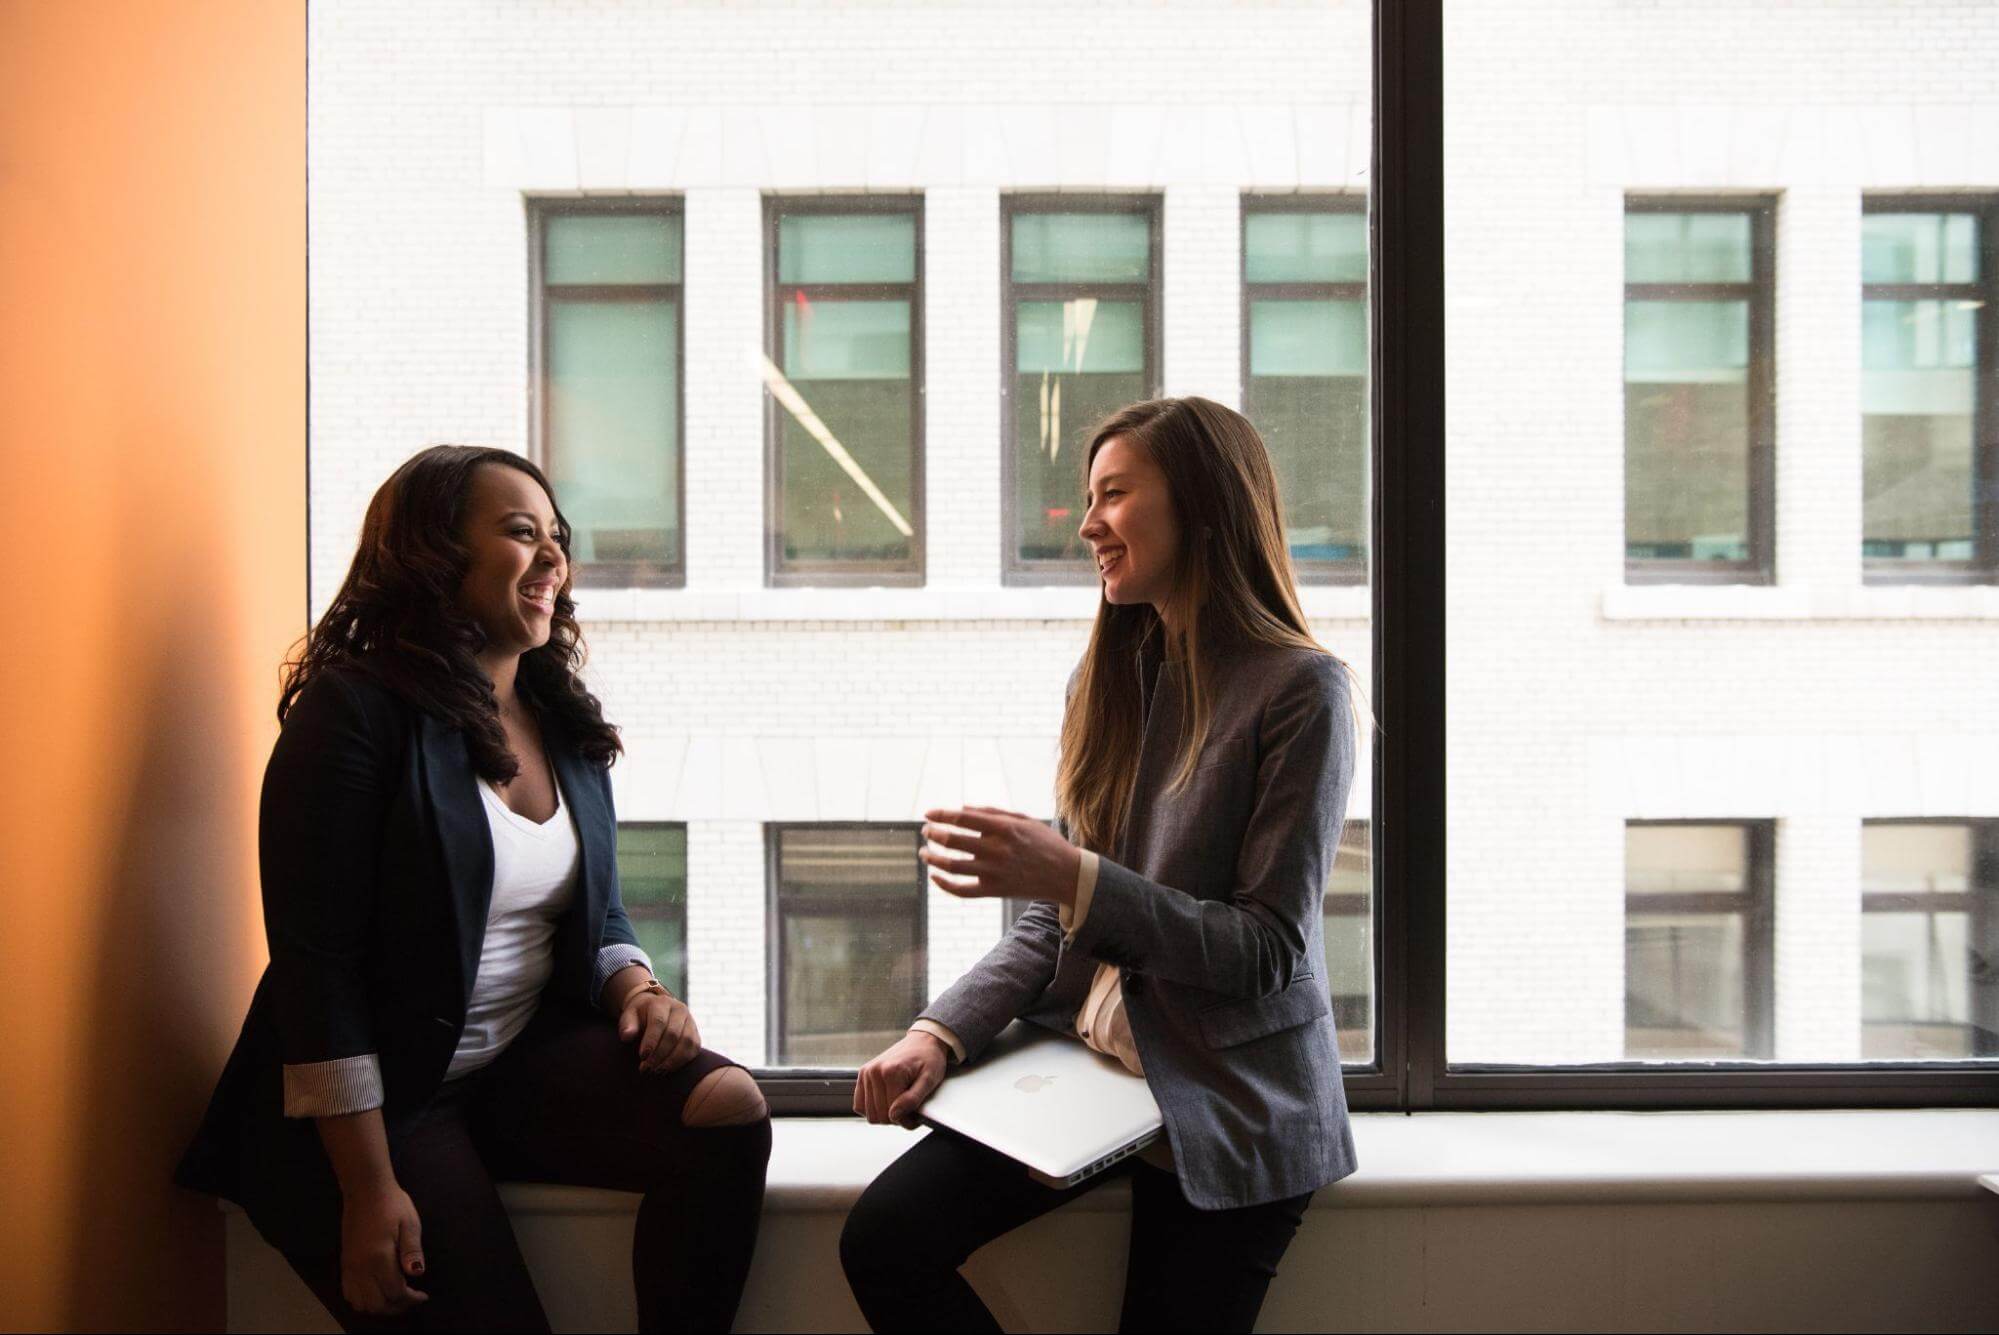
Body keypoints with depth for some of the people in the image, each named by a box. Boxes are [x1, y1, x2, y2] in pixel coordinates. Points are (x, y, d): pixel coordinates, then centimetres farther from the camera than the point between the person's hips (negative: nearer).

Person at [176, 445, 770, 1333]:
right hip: (380, 1094, -5)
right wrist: (369, 1191, -20)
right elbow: (315, 966, -17)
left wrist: (636, 988, -7)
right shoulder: (354, 711, -13)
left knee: (728, 1107, -18)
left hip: (529, 1058, 6)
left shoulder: (566, 724, 8)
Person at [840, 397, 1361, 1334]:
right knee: (884, 1239, -13)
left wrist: (1076, 878, -25)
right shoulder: (1110, 677, 7)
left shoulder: (1300, 690, -12)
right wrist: (942, 1033, -7)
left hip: (1229, 1107, -5)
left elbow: (1270, 950, -15)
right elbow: (1055, 919, 9)